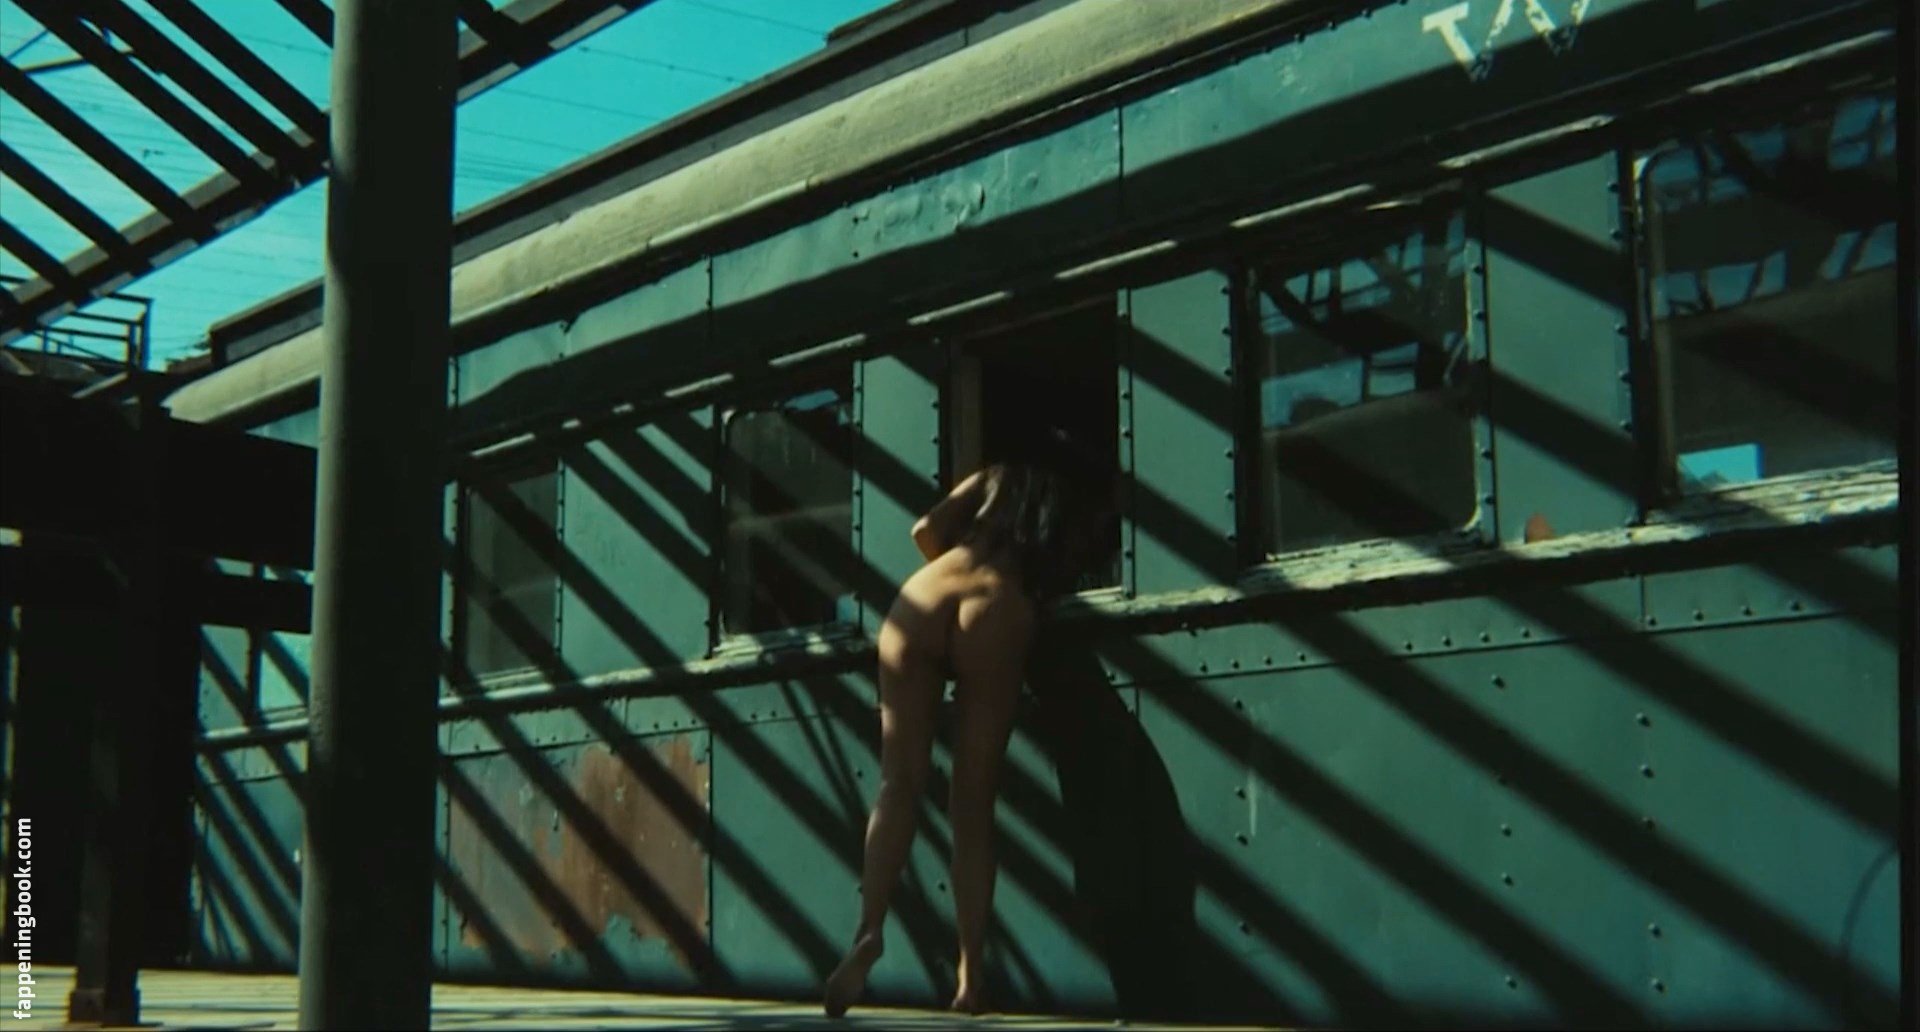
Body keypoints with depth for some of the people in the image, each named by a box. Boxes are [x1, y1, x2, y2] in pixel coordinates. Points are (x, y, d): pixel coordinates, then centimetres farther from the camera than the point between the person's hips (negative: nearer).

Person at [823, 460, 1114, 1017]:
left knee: (899, 784, -5)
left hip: (921, 599, 1)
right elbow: (1069, 582, 23)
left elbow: (927, 530, 20)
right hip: (995, 612, -1)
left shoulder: (999, 478, 29)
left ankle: (868, 930, -26)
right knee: (972, 807, 1)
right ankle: (970, 976, -6)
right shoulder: (1091, 509, 27)